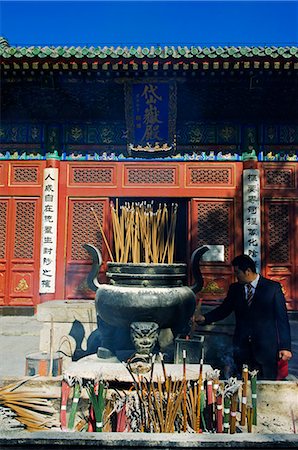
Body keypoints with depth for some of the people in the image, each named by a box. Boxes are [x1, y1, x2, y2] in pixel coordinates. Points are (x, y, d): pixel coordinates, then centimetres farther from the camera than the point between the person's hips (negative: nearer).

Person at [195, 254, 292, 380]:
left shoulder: (272, 287, -3)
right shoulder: (235, 288, 8)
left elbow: (282, 318, -2)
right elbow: (223, 310, 11)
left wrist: (285, 347, -6)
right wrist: (205, 318, -6)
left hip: (266, 347, -3)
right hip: (242, 347, 3)